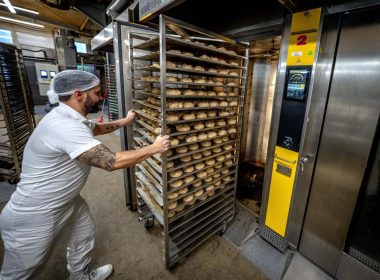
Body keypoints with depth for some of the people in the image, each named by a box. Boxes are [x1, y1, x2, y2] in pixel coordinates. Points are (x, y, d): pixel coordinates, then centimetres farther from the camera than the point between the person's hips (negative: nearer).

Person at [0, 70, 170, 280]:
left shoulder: (71, 118, 1)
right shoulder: (65, 126, -34)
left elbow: (97, 128, 21)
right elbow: (111, 162, -38)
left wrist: (125, 121, 24)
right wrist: (153, 149, -27)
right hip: (34, 216, -10)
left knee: (85, 232, 25)